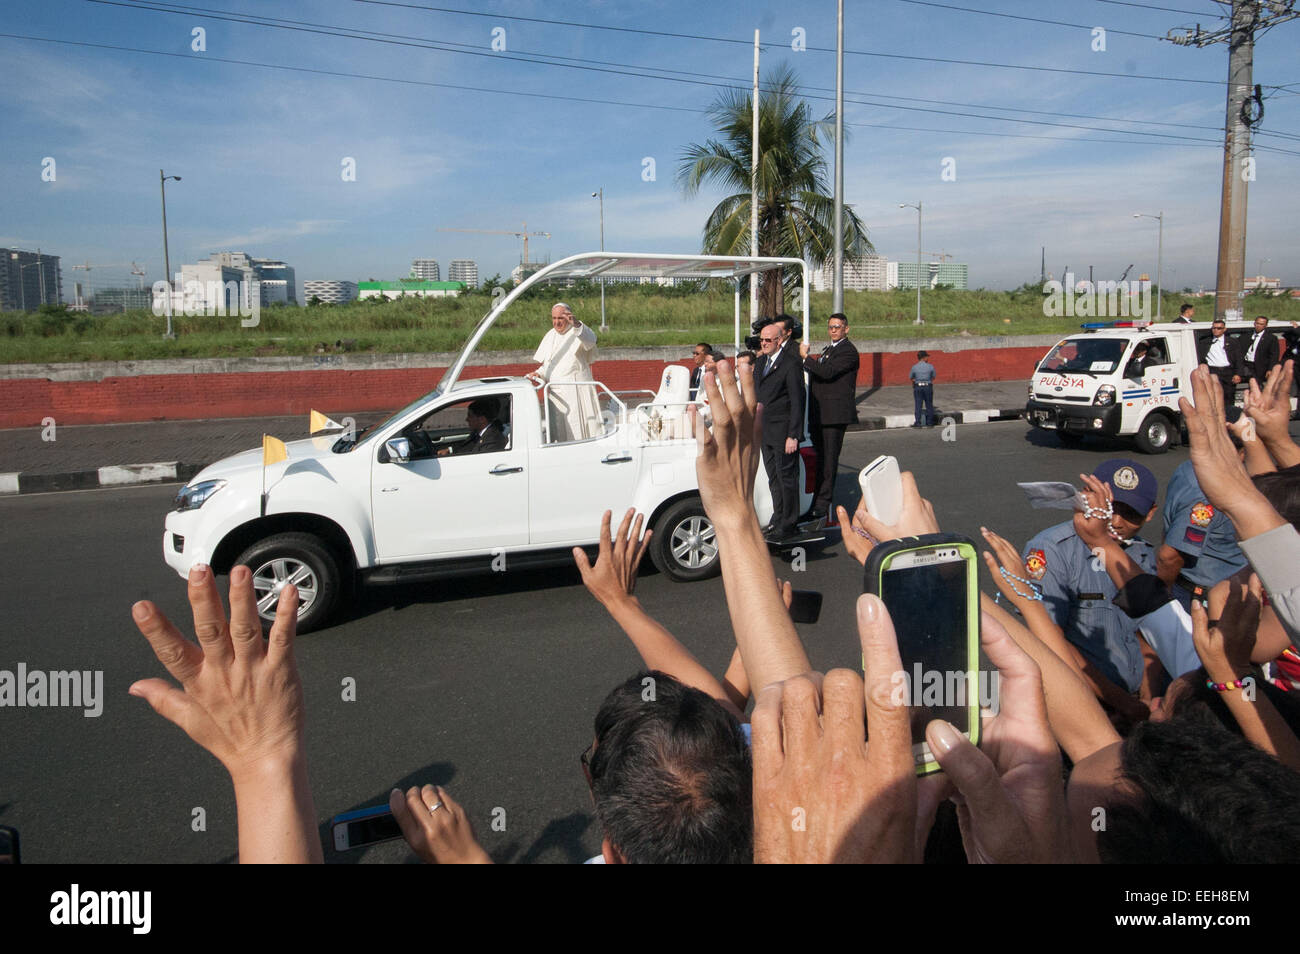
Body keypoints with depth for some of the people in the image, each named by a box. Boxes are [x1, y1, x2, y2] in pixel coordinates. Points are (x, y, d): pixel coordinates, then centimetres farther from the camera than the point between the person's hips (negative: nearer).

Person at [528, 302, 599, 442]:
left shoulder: (578, 332, -7)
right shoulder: (551, 335, 13)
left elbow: (590, 340, -33)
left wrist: (576, 324, -51)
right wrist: (539, 374, -1)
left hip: (576, 390, -6)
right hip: (555, 392, 6)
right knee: (557, 429, 8)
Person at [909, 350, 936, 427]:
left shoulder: (914, 367, -7)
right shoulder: (930, 366, -6)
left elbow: (910, 377, 8)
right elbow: (933, 377, 8)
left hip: (918, 387, 0)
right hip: (928, 387, 1)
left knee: (918, 406, 1)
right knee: (929, 405, 10)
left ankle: (918, 423, -2)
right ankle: (929, 422, 13)